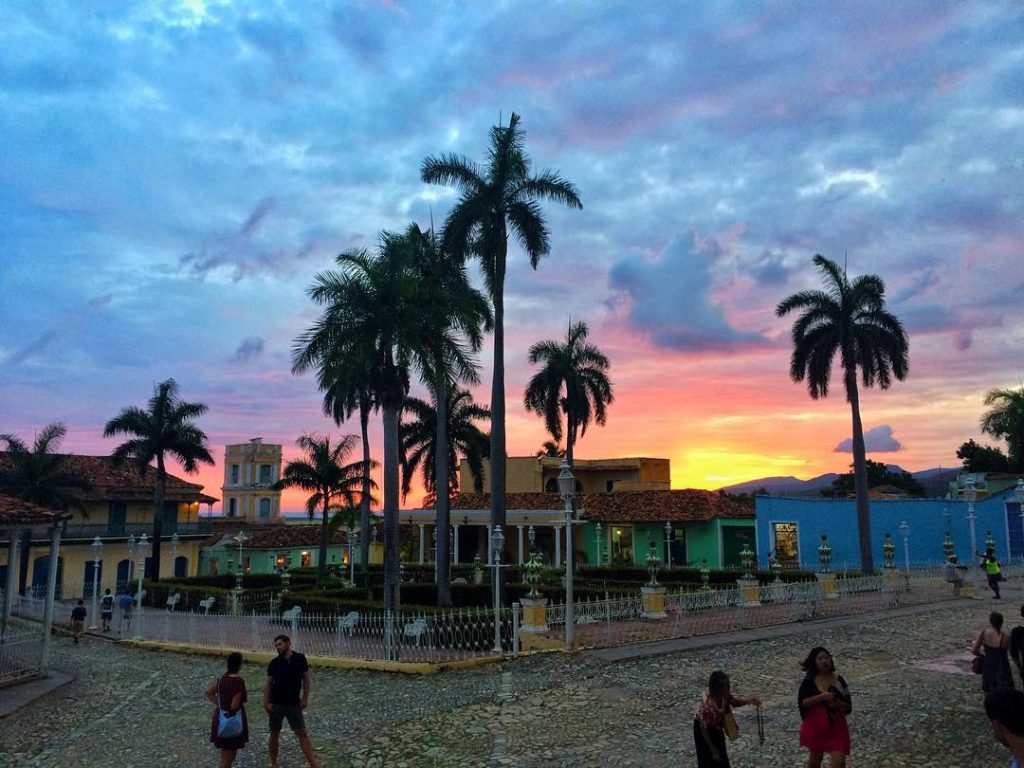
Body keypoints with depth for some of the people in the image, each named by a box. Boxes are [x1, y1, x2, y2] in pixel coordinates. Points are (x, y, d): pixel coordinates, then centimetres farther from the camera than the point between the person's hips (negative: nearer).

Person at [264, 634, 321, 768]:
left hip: (294, 704, -1)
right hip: (276, 704, 1)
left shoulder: (300, 659, -6)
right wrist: (266, 702, -8)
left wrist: (305, 699, -2)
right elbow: (268, 683, 0)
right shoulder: (274, 663, -5)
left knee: (302, 733, -2)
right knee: (274, 734, 11)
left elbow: (306, 679, 1)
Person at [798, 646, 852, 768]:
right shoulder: (809, 681, -7)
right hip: (815, 726, 0)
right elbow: (802, 703, -15)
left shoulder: (838, 680, -4)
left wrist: (838, 704, -22)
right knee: (815, 757, 19)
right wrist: (821, 696, -25)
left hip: (836, 727, 0)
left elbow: (848, 706, -1)